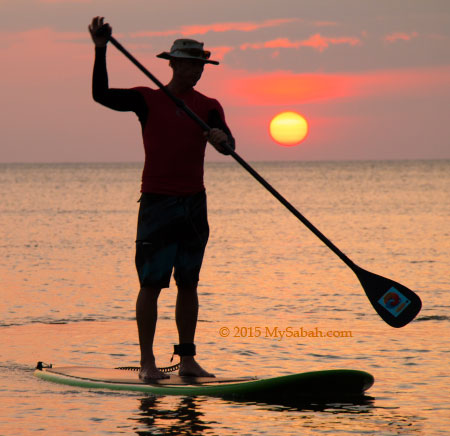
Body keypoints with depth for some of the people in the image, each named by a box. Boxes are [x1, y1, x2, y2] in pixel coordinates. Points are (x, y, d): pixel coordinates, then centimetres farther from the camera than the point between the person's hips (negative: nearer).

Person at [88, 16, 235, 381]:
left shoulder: (208, 106, 8)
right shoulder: (148, 100, 1)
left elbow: (227, 143, -6)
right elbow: (101, 95, -11)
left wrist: (222, 139, -30)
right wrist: (101, 51, -19)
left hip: (194, 203, 3)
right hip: (157, 202, -3)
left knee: (188, 284, 7)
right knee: (152, 283, -6)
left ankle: (187, 358, 12)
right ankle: (147, 362, -3)